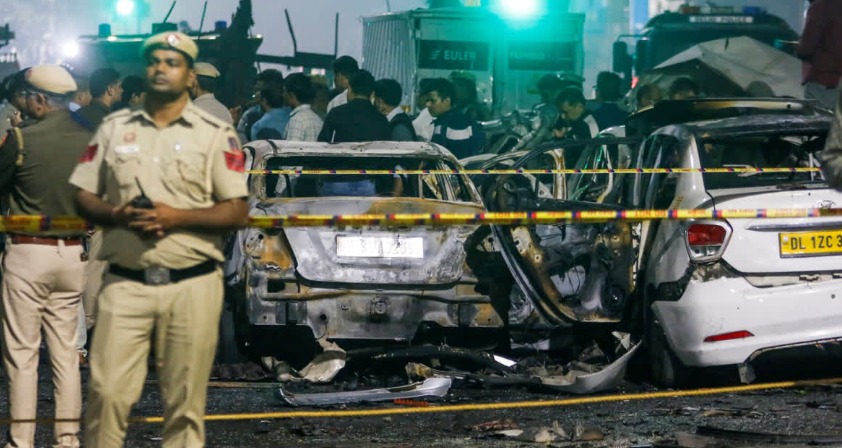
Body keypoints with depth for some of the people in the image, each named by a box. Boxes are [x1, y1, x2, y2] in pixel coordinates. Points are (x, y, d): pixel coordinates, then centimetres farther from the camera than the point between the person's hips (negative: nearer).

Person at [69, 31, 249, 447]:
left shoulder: (216, 134, 4)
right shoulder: (113, 128, 12)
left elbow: (237, 211, -1)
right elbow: (83, 197, 11)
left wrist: (177, 217, -15)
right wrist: (117, 215, -10)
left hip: (191, 284, -1)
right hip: (125, 282, 2)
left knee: (185, 401, 2)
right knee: (107, 391, -4)